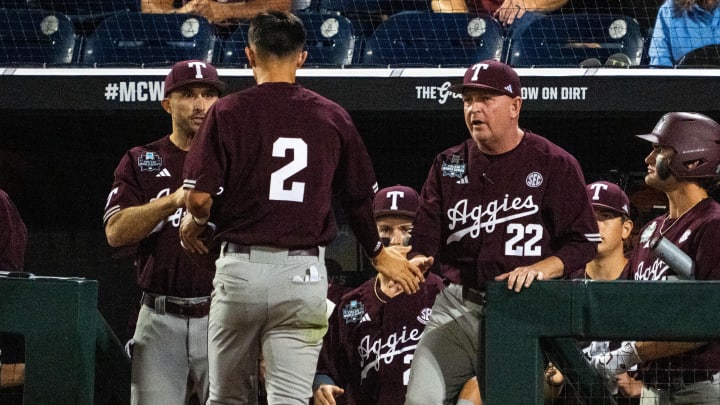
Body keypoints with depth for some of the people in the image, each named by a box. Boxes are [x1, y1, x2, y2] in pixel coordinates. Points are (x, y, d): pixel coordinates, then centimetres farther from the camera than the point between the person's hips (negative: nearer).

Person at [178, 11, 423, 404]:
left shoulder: (227, 112, -3)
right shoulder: (332, 117, 4)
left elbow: (199, 196, -11)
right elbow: (360, 198, 12)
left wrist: (194, 221, 13)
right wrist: (378, 253, 30)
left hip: (240, 268, -1)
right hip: (304, 275, 1)